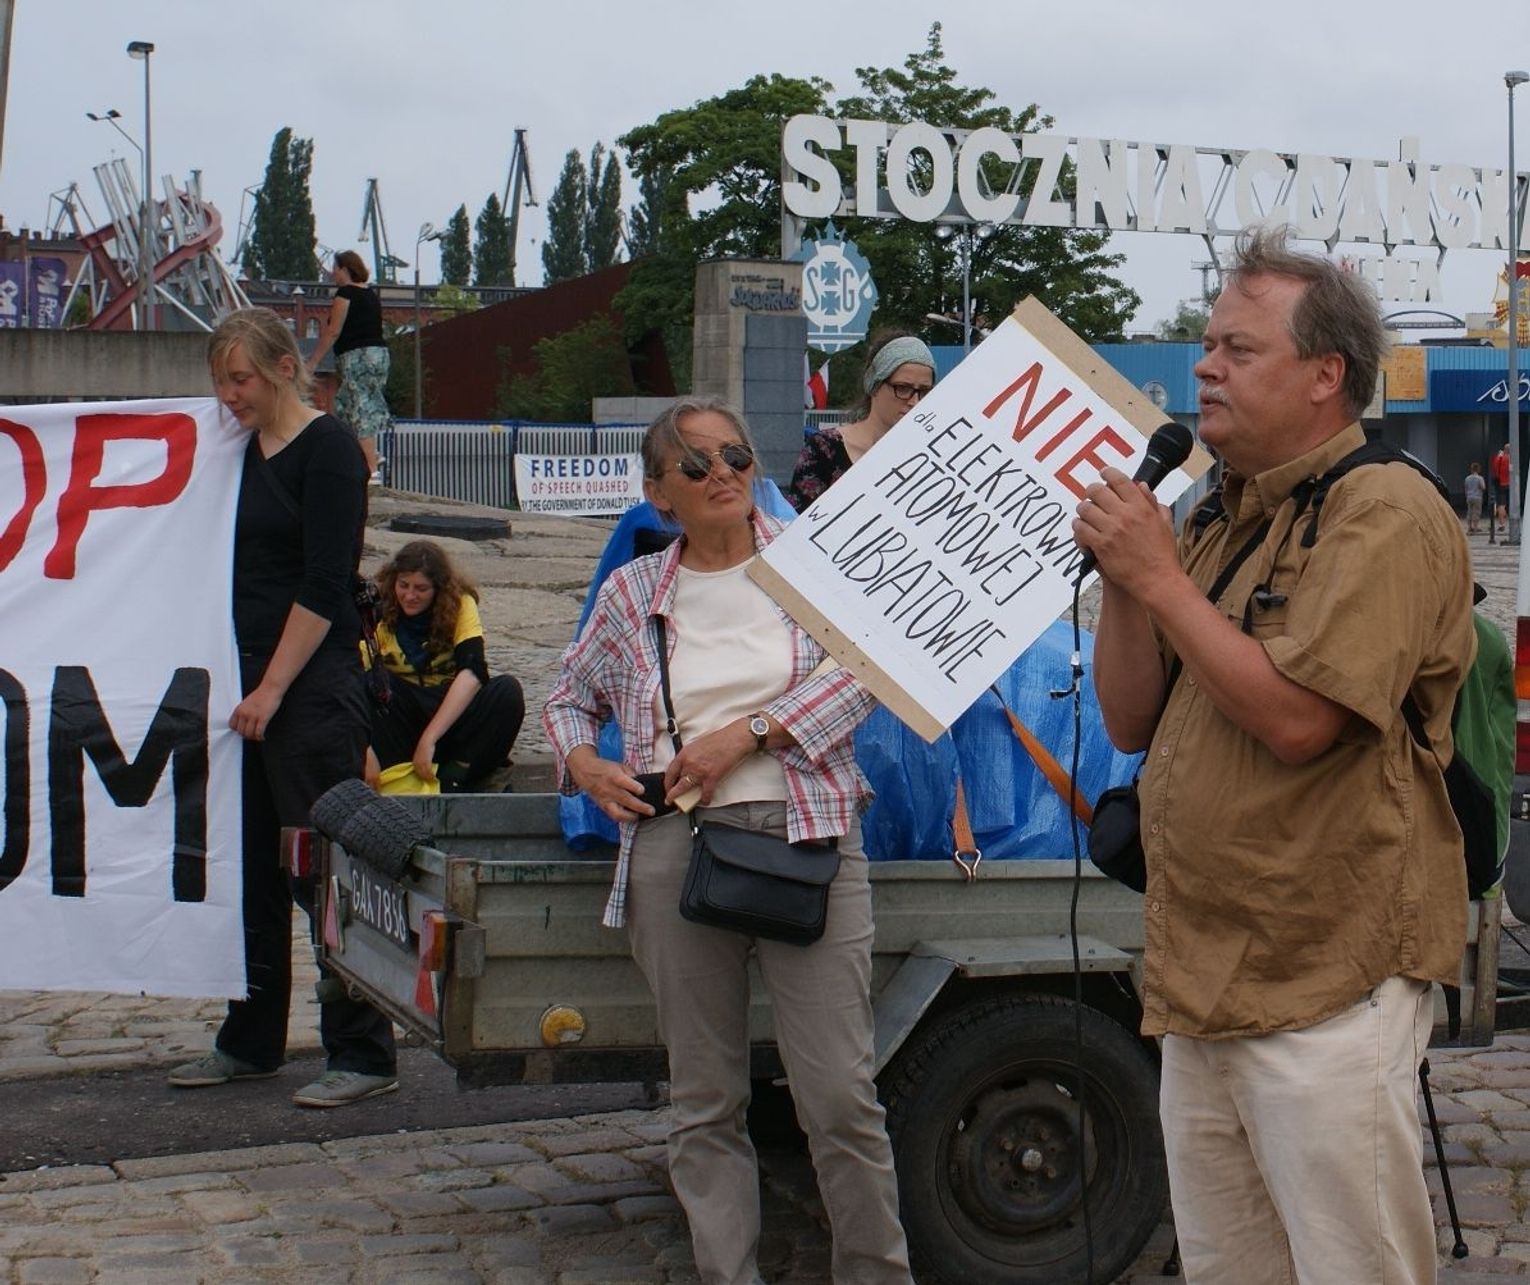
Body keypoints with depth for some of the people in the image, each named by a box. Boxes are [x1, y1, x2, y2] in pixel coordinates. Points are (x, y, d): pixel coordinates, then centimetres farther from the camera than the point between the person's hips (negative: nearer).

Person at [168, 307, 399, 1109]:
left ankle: (363, 1057, 3)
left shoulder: (326, 449, -9)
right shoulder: (242, 452, 14)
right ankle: (250, 1043, 23)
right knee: (252, 871, 13)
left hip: (312, 688, -8)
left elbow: (324, 587, -15)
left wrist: (271, 691, -17)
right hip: (248, 689, 8)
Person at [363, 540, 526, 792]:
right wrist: (365, 749, -39)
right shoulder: (377, 613, -11)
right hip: (401, 718, 0)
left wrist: (429, 738, -34)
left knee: (508, 691, -27)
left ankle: (451, 781, -29)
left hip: (453, 712, 0)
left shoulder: (460, 604, -10)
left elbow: (472, 672, -23)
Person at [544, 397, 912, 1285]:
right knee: (705, 1102, 7)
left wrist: (746, 732, -11)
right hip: (674, 850, 3)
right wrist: (583, 764, 6)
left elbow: (860, 670, -5)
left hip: (807, 839, -2)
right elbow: (571, 696, 26)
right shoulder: (632, 592, 14)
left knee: (841, 1095, -5)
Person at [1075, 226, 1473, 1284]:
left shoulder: (1386, 510, -11)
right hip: (1203, 987, 9)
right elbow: (1132, 723, 14)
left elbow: (1297, 717, -22)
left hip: (1329, 988, -8)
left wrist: (1161, 577, -13)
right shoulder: (1221, 525, 15)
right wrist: (1122, 578, -1)